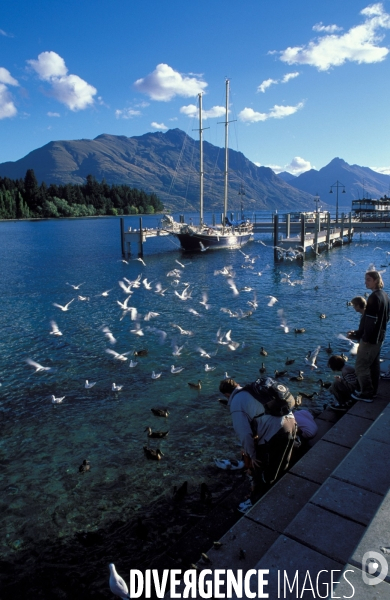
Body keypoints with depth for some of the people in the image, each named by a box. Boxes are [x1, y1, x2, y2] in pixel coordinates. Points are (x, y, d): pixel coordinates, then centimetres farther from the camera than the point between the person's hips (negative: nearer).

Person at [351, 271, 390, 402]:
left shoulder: (374, 297, -21)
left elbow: (371, 320, -24)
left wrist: (365, 338, -20)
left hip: (370, 338, -10)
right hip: (379, 337, 10)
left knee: (361, 366, -1)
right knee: (374, 364, 19)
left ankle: (366, 394, 5)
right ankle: (373, 390, 29)